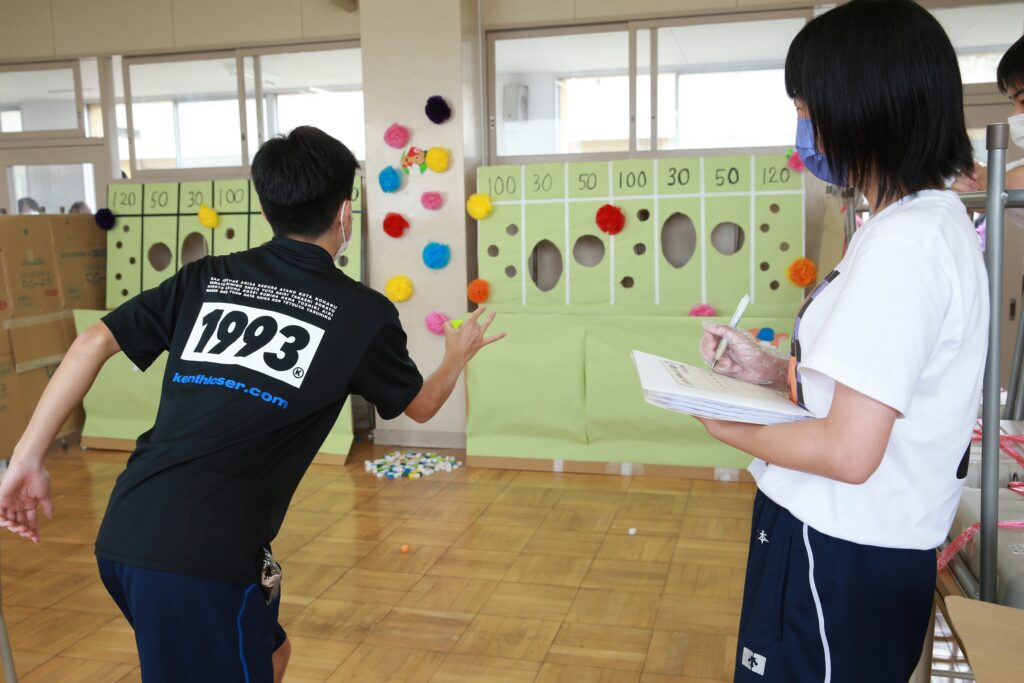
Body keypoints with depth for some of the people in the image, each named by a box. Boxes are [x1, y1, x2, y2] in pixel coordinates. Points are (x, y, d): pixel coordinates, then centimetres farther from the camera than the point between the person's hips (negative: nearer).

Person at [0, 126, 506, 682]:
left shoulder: (206, 278, 10)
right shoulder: (365, 313, 1)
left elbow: (94, 342, 3)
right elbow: (421, 405, 19)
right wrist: (459, 354, 38)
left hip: (123, 534, 6)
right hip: (206, 552, -6)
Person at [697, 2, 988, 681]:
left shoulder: (901, 243, -23)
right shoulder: (936, 220, 9)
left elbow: (849, 452, -26)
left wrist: (730, 428, -10)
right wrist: (773, 370, 5)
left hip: (840, 556, -9)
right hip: (864, 543, 9)